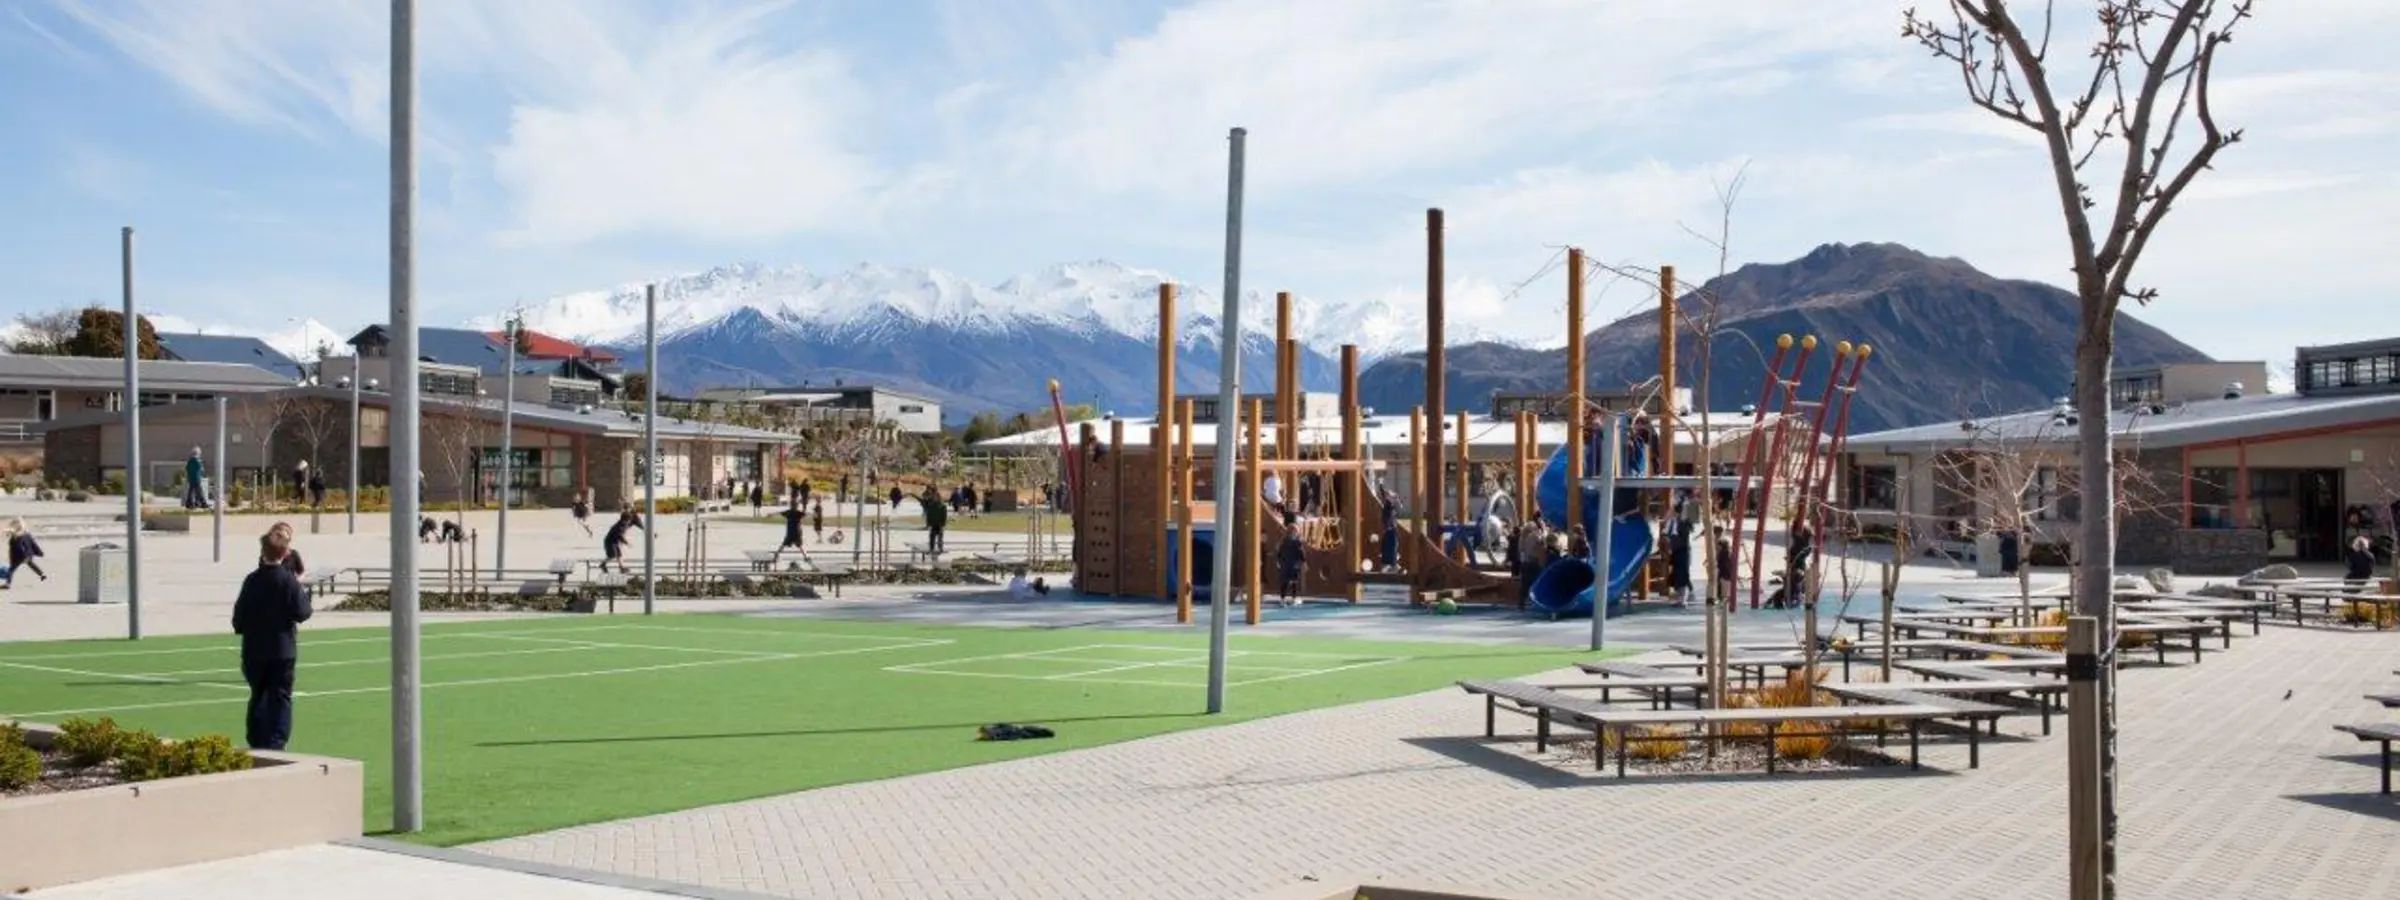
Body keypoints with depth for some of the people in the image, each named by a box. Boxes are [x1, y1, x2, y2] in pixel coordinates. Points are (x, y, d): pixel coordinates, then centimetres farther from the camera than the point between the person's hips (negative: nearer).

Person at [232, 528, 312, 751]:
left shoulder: (252, 580, -5)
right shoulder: (290, 581, -10)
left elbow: (239, 616, -2)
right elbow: (302, 613, -11)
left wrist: (241, 629, 19)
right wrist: (304, 593, 6)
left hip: (255, 650, 2)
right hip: (283, 650, -2)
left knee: (258, 696, 15)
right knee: (280, 698, 2)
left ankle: (257, 743, 20)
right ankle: (276, 742, -5)